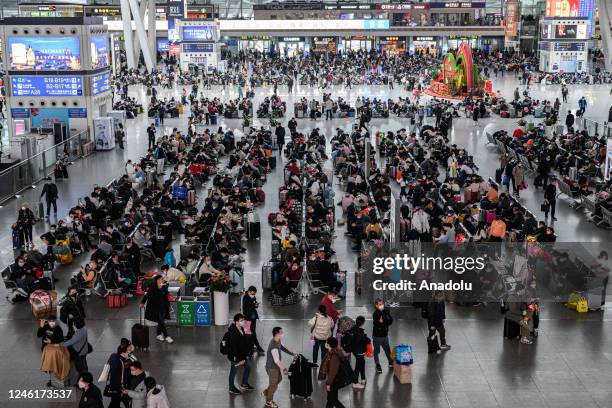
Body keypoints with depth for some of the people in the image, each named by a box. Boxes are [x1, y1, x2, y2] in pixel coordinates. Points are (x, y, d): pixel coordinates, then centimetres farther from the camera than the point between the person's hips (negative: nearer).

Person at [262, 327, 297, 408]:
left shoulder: (278, 341, -5)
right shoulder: (273, 347, -35)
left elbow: (282, 347, 17)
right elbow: (276, 361, -33)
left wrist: (292, 353, 17)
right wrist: (284, 369, -26)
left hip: (276, 366, 9)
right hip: (272, 367, -9)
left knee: (279, 379, 27)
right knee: (273, 384, 8)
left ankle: (266, 392, 40)